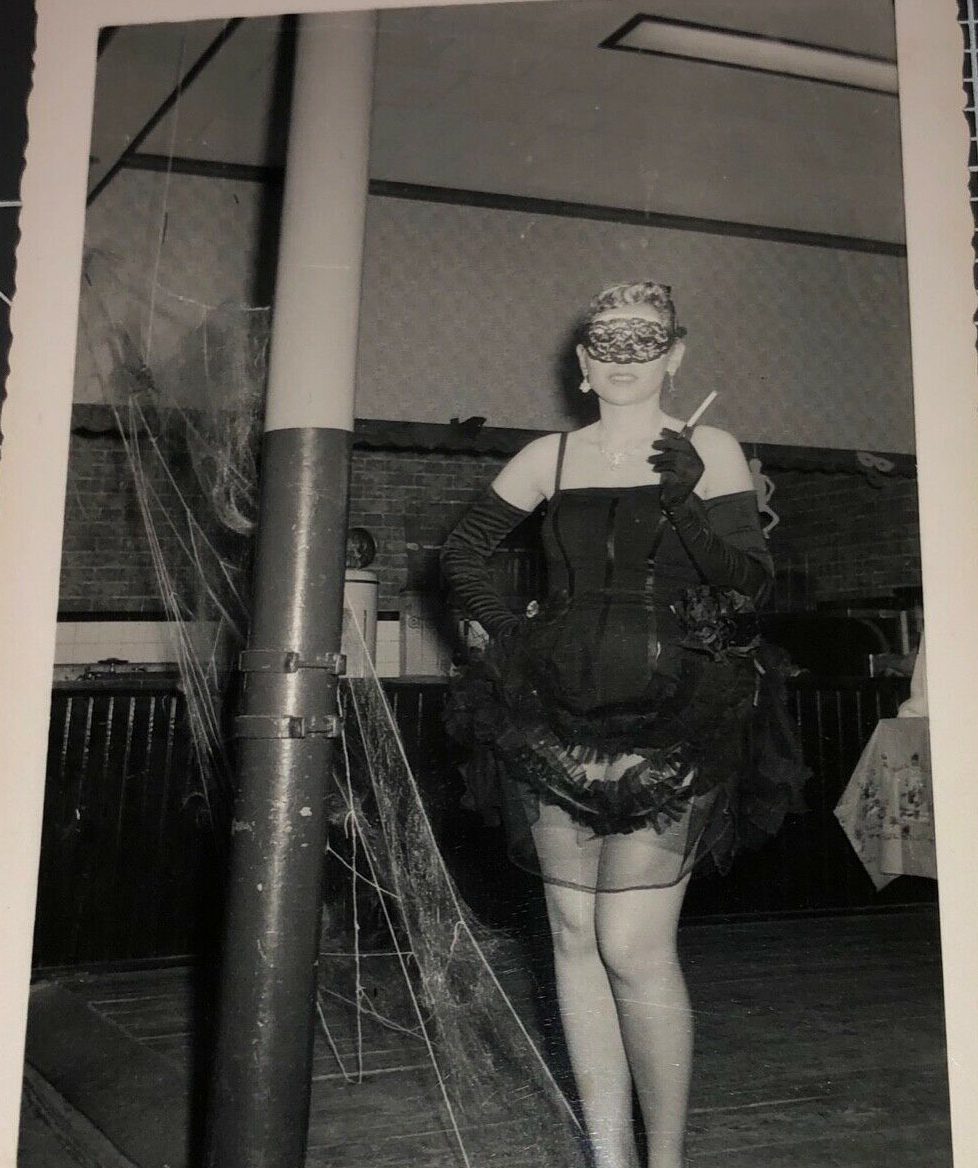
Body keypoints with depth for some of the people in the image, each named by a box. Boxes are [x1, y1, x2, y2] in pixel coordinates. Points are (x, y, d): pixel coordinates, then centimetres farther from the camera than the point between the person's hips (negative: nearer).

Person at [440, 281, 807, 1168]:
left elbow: (753, 586, -5)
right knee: (576, 936, 7)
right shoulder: (548, 456, 9)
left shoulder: (710, 452, 2)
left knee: (635, 948, -7)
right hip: (559, 716, 4)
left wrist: (686, 503, -18)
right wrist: (508, 631, 4)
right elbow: (461, 552, 17)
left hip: (669, 725, -3)